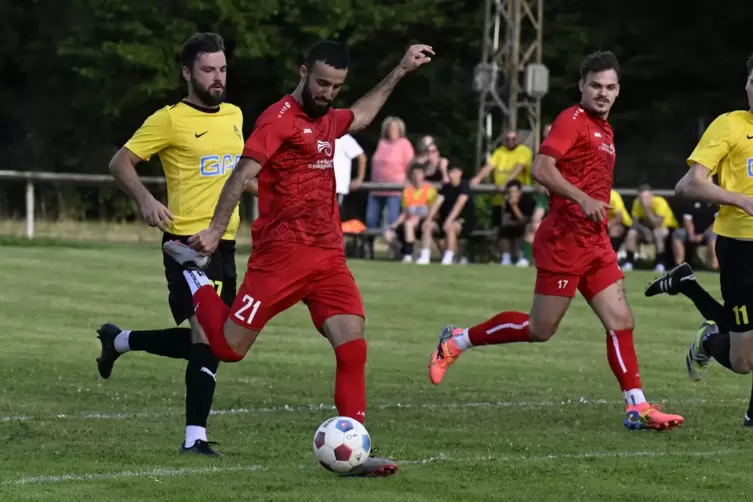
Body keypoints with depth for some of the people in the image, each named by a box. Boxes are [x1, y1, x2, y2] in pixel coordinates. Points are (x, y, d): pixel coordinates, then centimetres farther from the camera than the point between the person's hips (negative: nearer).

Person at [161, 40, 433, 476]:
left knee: (353, 347, -9)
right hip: (282, 255, -7)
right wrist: (216, 230, -24)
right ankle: (192, 272, 24)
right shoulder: (280, 119, -10)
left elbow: (361, 115, 41)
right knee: (230, 346, -3)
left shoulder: (327, 121, 17)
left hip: (328, 256, 7)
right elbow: (242, 174, -17)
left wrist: (400, 72, 40)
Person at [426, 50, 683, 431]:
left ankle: (637, 407, 0)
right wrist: (583, 199, -29)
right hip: (564, 239, -8)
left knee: (621, 321, 0)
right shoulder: (572, 120, -10)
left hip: (595, 242, 8)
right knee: (541, 328, -4)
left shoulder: (605, 131, 18)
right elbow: (542, 169, -22)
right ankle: (456, 342, 12)